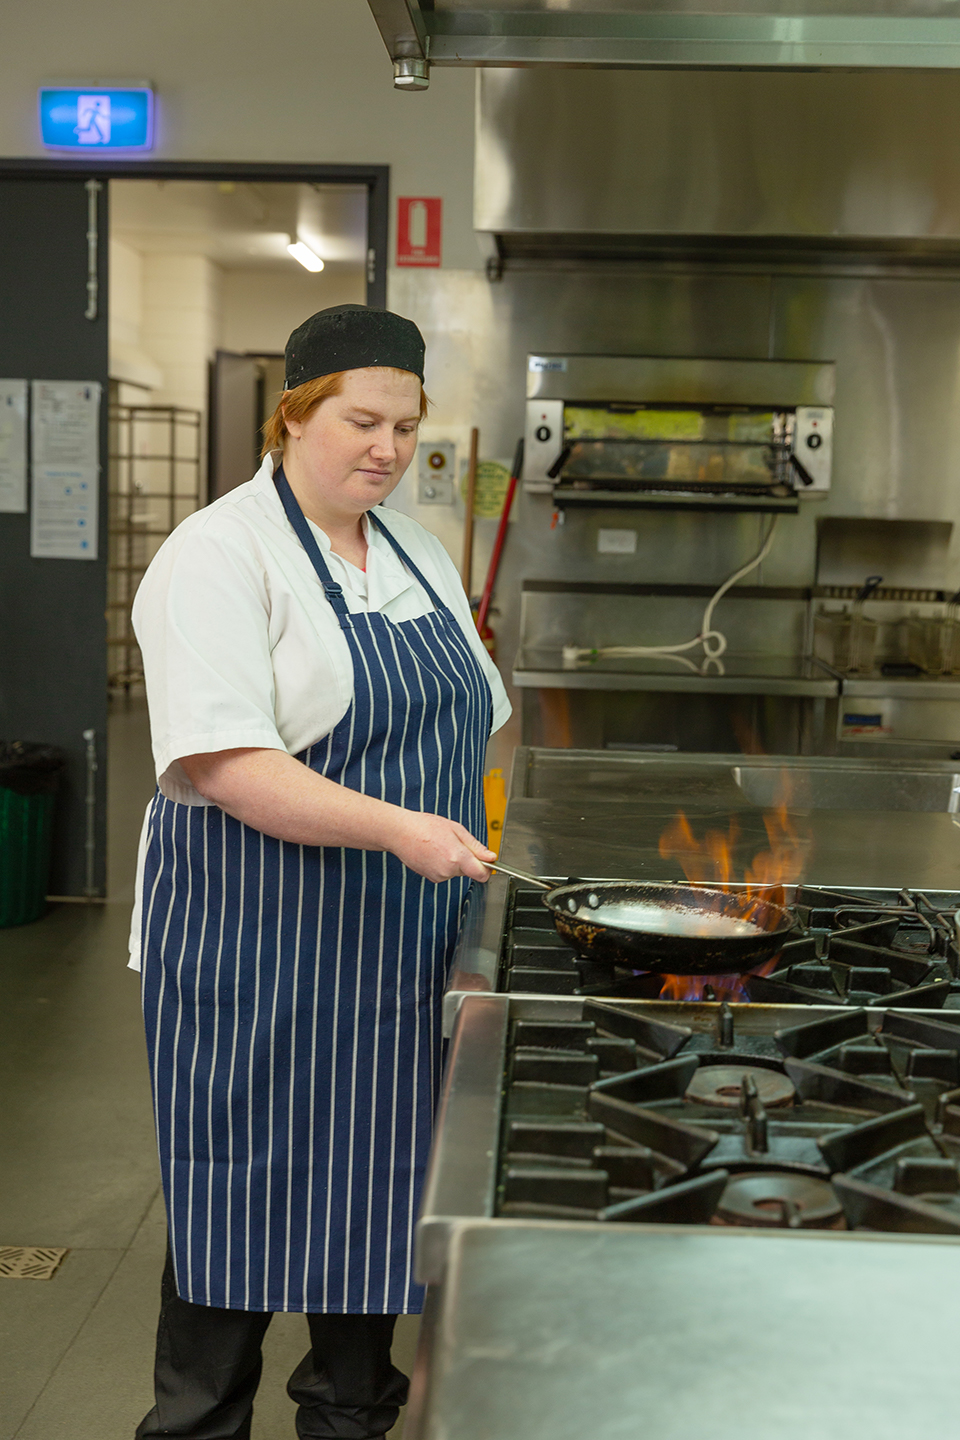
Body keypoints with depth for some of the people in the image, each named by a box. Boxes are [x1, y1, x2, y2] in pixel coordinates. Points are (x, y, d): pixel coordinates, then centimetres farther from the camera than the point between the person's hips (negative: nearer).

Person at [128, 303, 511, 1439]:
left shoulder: (418, 552, 12)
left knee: (378, 1189, 13)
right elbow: (229, 767, -21)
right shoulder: (219, 556, -11)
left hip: (401, 944, 7)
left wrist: (465, 854, 10)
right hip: (261, 947, -6)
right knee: (247, 1202, 3)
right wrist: (397, 828, -30)